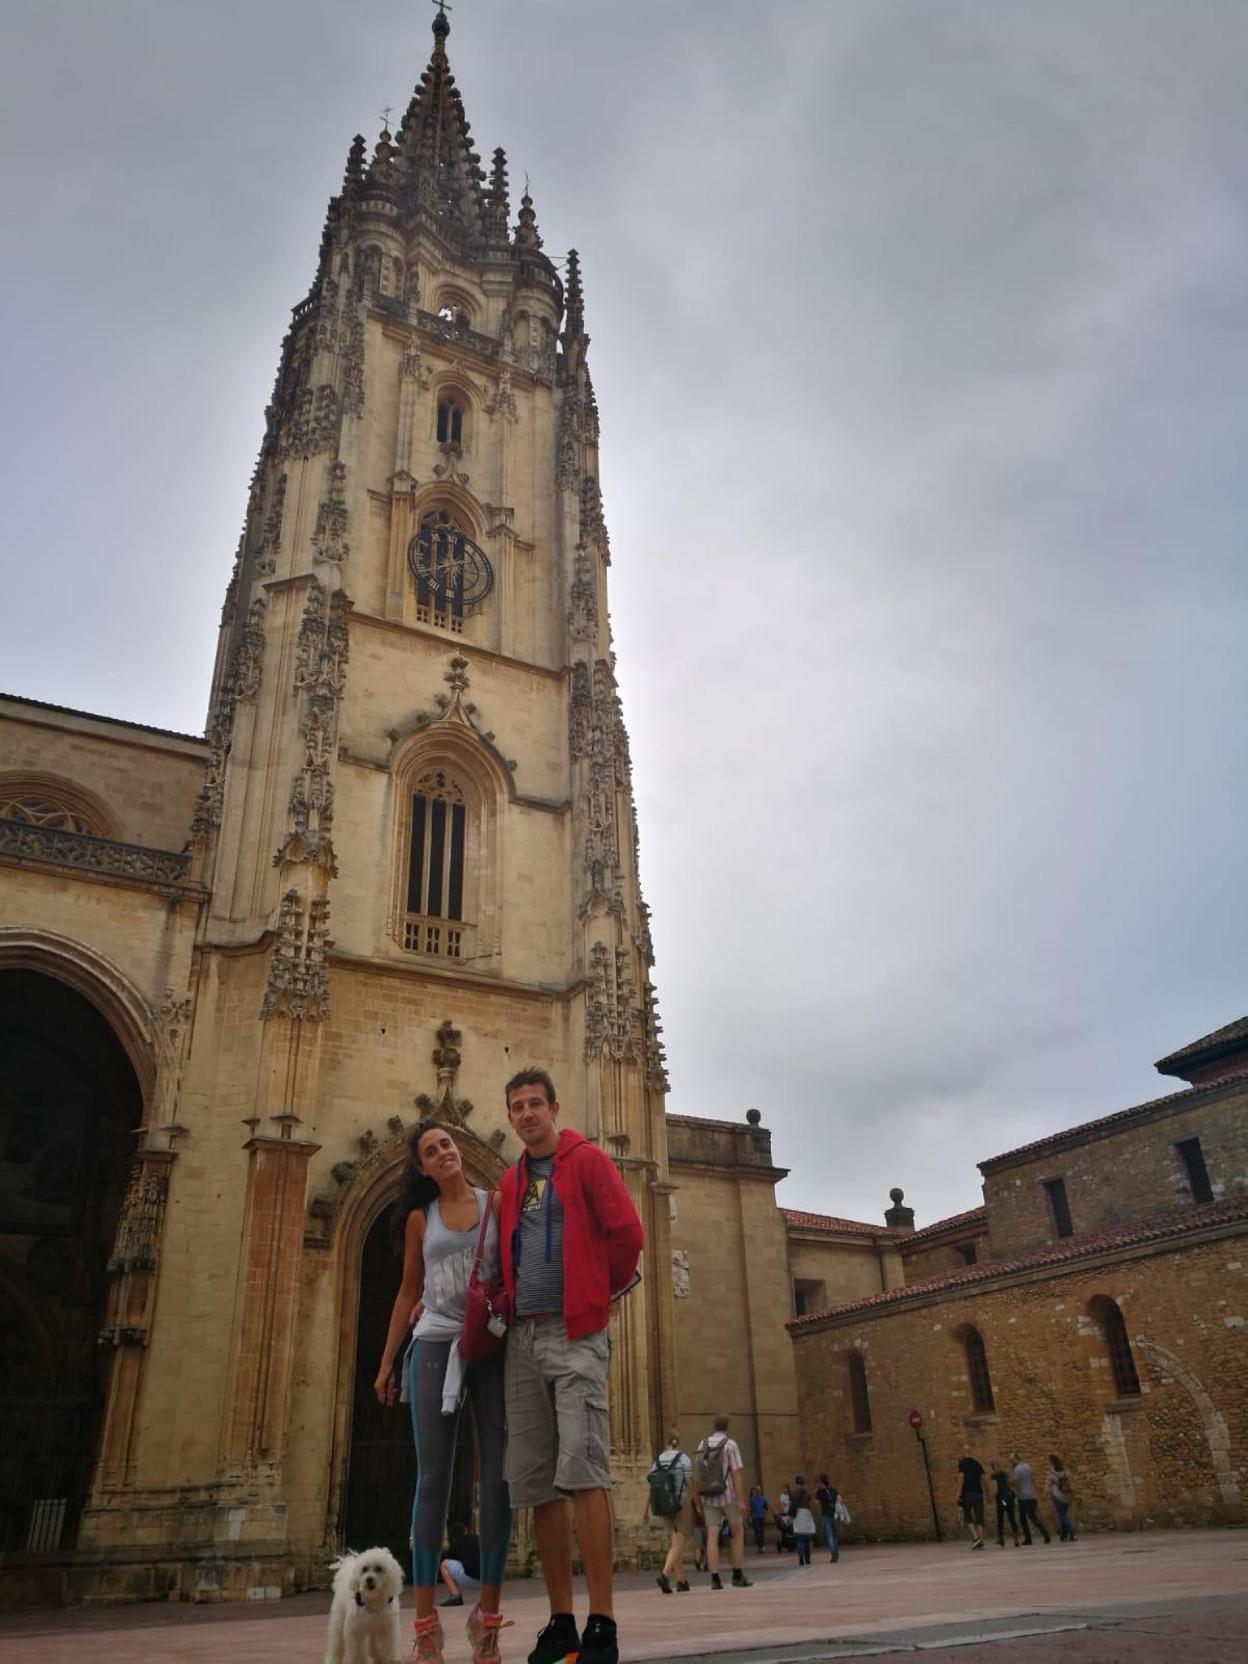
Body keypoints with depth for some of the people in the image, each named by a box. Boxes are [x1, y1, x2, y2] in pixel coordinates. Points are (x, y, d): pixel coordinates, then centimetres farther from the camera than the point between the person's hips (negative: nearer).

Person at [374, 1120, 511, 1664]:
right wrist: (386, 1361, 11)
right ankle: (426, 1620, 6)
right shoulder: (420, 1218, 9)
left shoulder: (496, 1204, 4)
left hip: (492, 1347, -1)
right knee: (433, 1480, 0)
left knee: (498, 1477, -3)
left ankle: (488, 1614, 9)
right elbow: (408, 1292, 14)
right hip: (434, 1347, 1)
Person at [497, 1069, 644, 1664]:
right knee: (535, 1481, 5)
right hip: (523, 1338, 6)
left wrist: (600, 1290, 5)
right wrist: (507, 1297, 7)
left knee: (583, 1471, -12)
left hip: (575, 1333, -6)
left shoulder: (588, 1161, 0)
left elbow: (626, 1232, -6)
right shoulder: (510, 1181, 18)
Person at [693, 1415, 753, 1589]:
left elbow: (697, 1475, 10)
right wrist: (741, 1501, -15)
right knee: (738, 1533, 12)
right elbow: (736, 1474, -14)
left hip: (709, 1497, 4)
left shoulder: (703, 1445, 9)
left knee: (712, 1537, 0)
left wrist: (699, 1502, 16)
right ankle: (738, 1576, 9)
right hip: (728, 1495, -4)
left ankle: (715, 1579, -10)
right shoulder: (730, 1444, -7)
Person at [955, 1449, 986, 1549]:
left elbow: (961, 1477, -11)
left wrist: (959, 1492, -12)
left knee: (968, 1517, 5)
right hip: (978, 1493, 4)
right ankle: (981, 1540, -2)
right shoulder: (978, 1464, 14)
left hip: (967, 1493, -4)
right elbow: (982, 1480, 10)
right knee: (979, 1518, 6)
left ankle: (976, 1537, -12)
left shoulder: (962, 1463, -1)